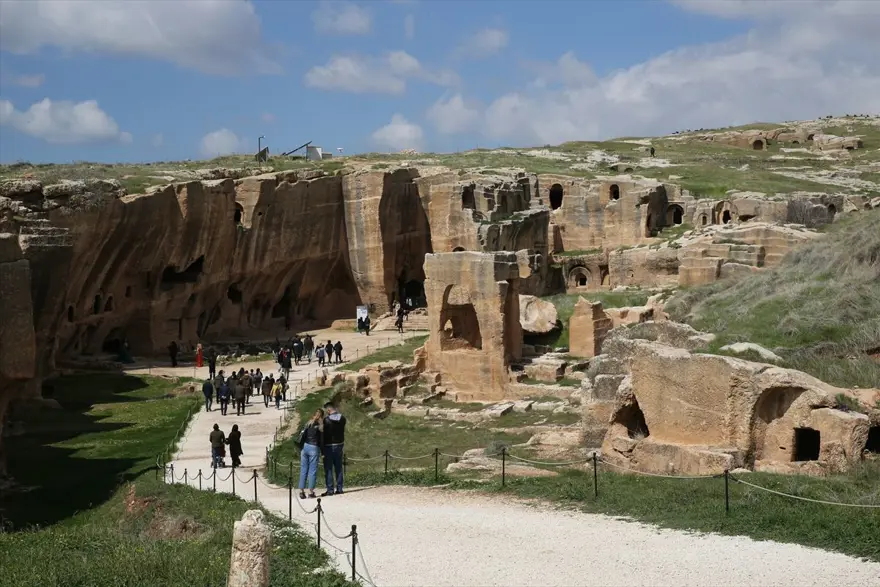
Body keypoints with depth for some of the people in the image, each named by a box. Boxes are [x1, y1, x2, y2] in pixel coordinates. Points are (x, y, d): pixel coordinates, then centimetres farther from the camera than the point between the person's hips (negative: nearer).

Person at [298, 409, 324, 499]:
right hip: (314, 448, -4)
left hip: (305, 446, 4)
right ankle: (311, 491, 1)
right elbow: (322, 440, -4)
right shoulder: (320, 426, -4)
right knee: (313, 470, 2)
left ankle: (301, 491, 6)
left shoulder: (308, 423, 8)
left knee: (303, 470, 8)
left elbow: (302, 435, 8)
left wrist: (300, 447, 13)